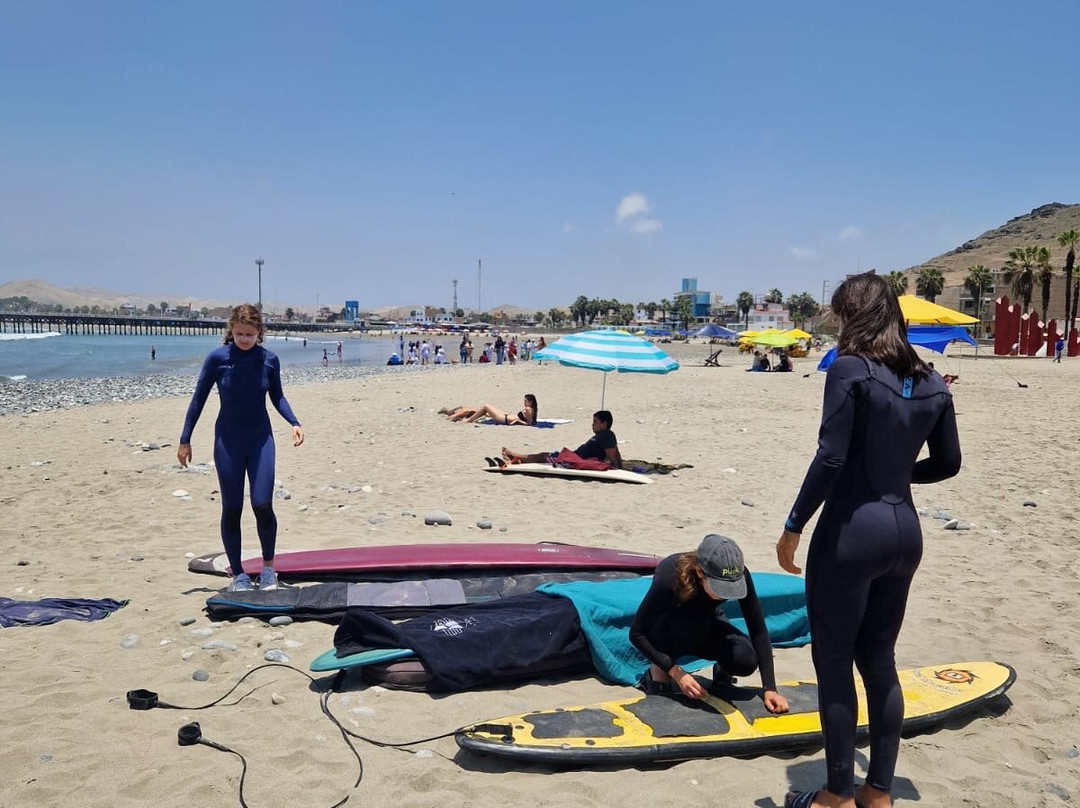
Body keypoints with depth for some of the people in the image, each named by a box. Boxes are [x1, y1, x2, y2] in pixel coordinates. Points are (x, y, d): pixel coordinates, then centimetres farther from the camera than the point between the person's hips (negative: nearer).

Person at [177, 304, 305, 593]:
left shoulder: (269, 359, -4)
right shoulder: (218, 358, -8)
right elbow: (199, 398, 0)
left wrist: (294, 422, -4)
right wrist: (185, 439, 1)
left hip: (261, 439, 1)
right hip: (228, 441, 0)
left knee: (262, 505, -9)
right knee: (231, 509, 3)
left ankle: (268, 568, 13)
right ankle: (237, 574, 17)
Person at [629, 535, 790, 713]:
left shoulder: (739, 575, -30)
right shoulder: (670, 576, -38)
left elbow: (758, 631, -23)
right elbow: (637, 633, -29)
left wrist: (770, 689, -29)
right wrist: (675, 671, -36)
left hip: (706, 624, 3)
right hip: (666, 629, -2)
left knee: (745, 659, -27)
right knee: (688, 624, -38)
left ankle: (722, 671, 7)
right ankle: (657, 674, -13)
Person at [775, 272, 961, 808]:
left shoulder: (850, 370, -13)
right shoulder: (931, 384, 7)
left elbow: (830, 459, -18)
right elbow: (947, 463, 15)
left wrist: (793, 527, -10)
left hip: (851, 531, -7)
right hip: (904, 532, 7)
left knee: (833, 662, 6)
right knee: (879, 660, 17)